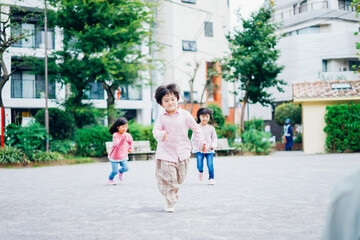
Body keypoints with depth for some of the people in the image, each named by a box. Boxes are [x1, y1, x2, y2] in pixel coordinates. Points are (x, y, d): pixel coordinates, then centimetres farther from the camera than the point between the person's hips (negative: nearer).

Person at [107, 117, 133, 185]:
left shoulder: (128, 135, -4)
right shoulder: (115, 135, -19)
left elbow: (131, 141, 21)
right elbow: (118, 144, -34)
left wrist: (130, 148, 18)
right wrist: (123, 137, -44)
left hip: (123, 156, 4)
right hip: (114, 156, -4)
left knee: (126, 168, -13)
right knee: (115, 171, -6)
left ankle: (120, 172, 23)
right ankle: (110, 179, 27)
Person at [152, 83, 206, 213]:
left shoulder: (185, 115, -1)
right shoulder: (161, 117, -3)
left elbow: (196, 128, 8)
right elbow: (155, 131, -11)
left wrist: (202, 141, 6)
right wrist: (162, 135, -33)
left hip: (182, 153, 2)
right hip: (166, 153, -2)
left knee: (180, 178, 12)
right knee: (167, 179, -7)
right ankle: (169, 203, 8)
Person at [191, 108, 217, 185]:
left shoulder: (211, 128, 4)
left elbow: (214, 137, 10)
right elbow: (193, 139, 4)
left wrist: (213, 145, -6)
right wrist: (197, 147, -7)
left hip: (209, 150, 1)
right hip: (199, 150, -1)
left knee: (210, 165, -7)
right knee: (199, 165, -8)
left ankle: (211, 178, 12)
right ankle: (201, 172, 27)